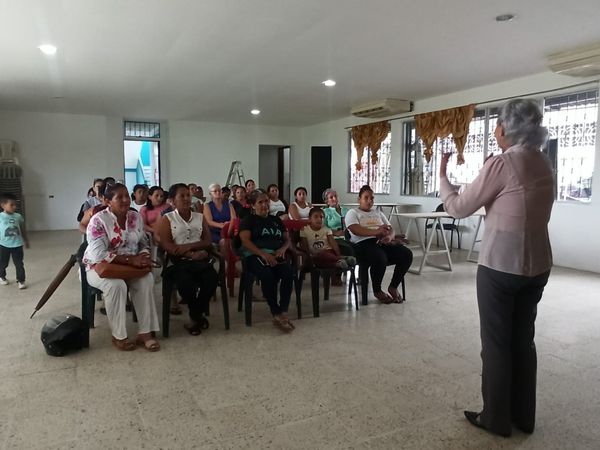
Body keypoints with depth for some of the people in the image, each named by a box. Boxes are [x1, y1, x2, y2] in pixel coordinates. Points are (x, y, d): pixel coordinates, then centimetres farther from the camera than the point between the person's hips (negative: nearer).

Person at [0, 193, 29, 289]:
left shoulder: (18, 216, -1)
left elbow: (23, 230, 11)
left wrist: (26, 241, 17)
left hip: (17, 245, 1)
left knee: (19, 264, 2)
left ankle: (21, 281, 12)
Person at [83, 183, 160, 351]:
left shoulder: (135, 217, 3)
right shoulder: (98, 220, -15)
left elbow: (144, 243, 10)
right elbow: (98, 254, -25)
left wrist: (144, 257, -15)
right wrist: (131, 259, -30)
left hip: (130, 266, 5)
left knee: (147, 279, -25)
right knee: (116, 285, -35)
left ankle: (145, 332, -19)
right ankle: (118, 336, -17)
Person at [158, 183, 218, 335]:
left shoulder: (200, 218, 16)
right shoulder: (167, 219, 6)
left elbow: (208, 242, 7)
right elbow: (166, 246, -5)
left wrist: (189, 246, -12)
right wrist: (192, 254, -14)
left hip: (200, 259, 3)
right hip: (178, 261, -3)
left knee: (212, 278, -28)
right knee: (185, 283, -34)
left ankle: (195, 317, -3)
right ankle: (199, 315, -4)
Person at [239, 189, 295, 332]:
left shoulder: (276, 220, 25)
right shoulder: (248, 220, 12)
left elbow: (287, 239, 23)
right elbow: (245, 241, -4)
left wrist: (282, 249, -3)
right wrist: (263, 254, -20)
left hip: (276, 255, 4)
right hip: (255, 256, -4)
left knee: (289, 272, -31)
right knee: (268, 276, -36)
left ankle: (283, 312, -29)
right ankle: (277, 314, -26)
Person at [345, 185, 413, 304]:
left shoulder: (378, 213, 30)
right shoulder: (353, 213, 12)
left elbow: (390, 229, 17)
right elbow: (355, 230, -9)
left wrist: (389, 236, -9)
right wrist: (376, 232, -23)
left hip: (383, 242, 6)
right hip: (364, 243, -6)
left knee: (407, 254, -20)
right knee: (380, 258, -38)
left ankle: (393, 287, -3)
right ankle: (377, 291, -10)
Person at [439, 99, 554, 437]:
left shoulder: (501, 163, -15)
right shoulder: (544, 164, 8)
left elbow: (459, 208, -9)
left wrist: (443, 176, 7)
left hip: (501, 265, -7)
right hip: (537, 265, 7)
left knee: (497, 343, 6)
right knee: (524, 339, 17)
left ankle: (496, 419, 20)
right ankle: (524, 416, 30)